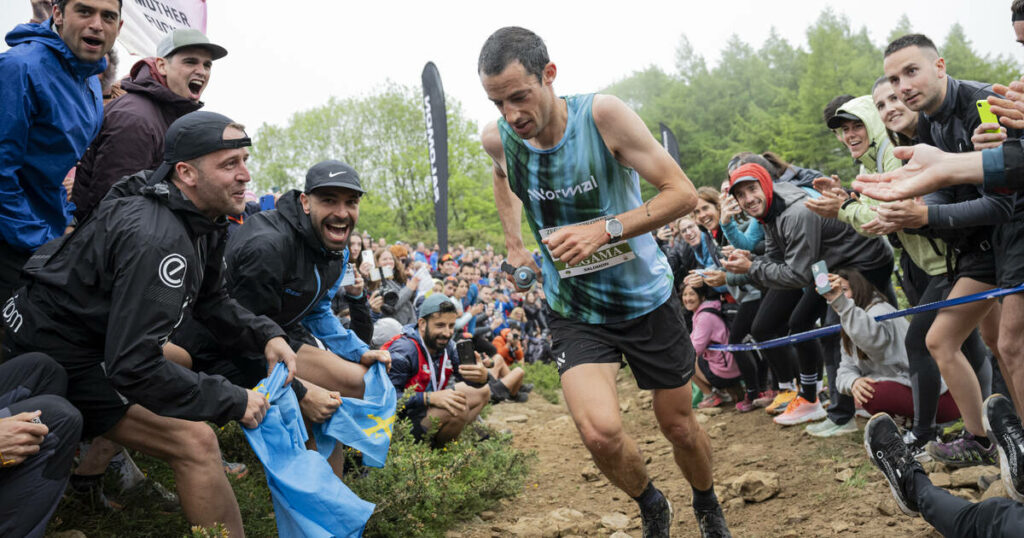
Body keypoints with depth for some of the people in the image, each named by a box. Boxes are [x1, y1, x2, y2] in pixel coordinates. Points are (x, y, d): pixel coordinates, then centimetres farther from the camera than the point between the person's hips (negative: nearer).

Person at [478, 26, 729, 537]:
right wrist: (513, 241, 12)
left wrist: (603, 230, -30)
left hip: (646, 297, -1)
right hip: (574, 310, 1)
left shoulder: (602, 115, -22)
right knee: (600, 431, -19)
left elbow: (683, 193, -20)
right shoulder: (497, 137, -12)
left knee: (678, 425, 12)